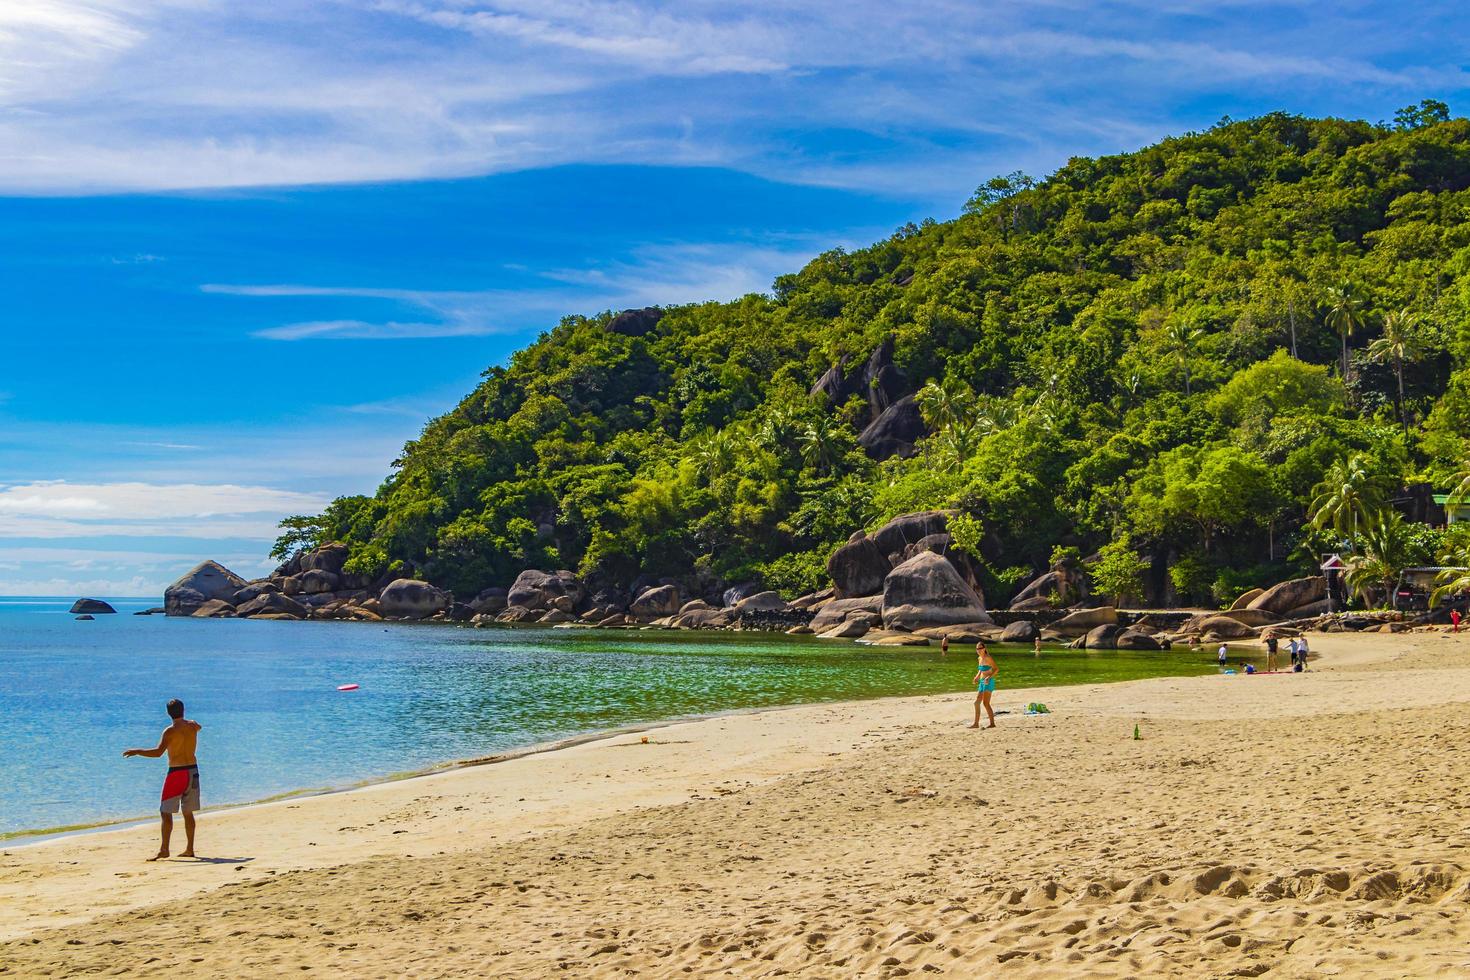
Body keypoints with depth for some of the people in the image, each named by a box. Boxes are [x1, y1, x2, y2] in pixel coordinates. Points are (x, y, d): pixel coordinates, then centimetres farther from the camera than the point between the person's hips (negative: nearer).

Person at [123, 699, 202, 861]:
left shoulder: (170, 731, -13)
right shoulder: (193, 726, 6)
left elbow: (158, 752, -26)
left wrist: (136, 751, -20)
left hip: (177, 773, -7)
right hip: (193, 770, 7)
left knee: (166, 812, -3)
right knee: (187, 812, 14)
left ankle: (164, 849, -9)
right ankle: (189, 849, 17)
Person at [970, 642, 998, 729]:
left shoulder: (988, 658, -11)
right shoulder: (979, 658, 13)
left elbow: (996, 669, -15)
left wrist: (989, 677, -25)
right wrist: (976, 677, 13)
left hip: (988, 682, -9)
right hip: (981, 682, 9)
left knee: (985, 703, -12)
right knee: (977, 702, 7)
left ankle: (992, 723, -8)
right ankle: (976, 723, 13)